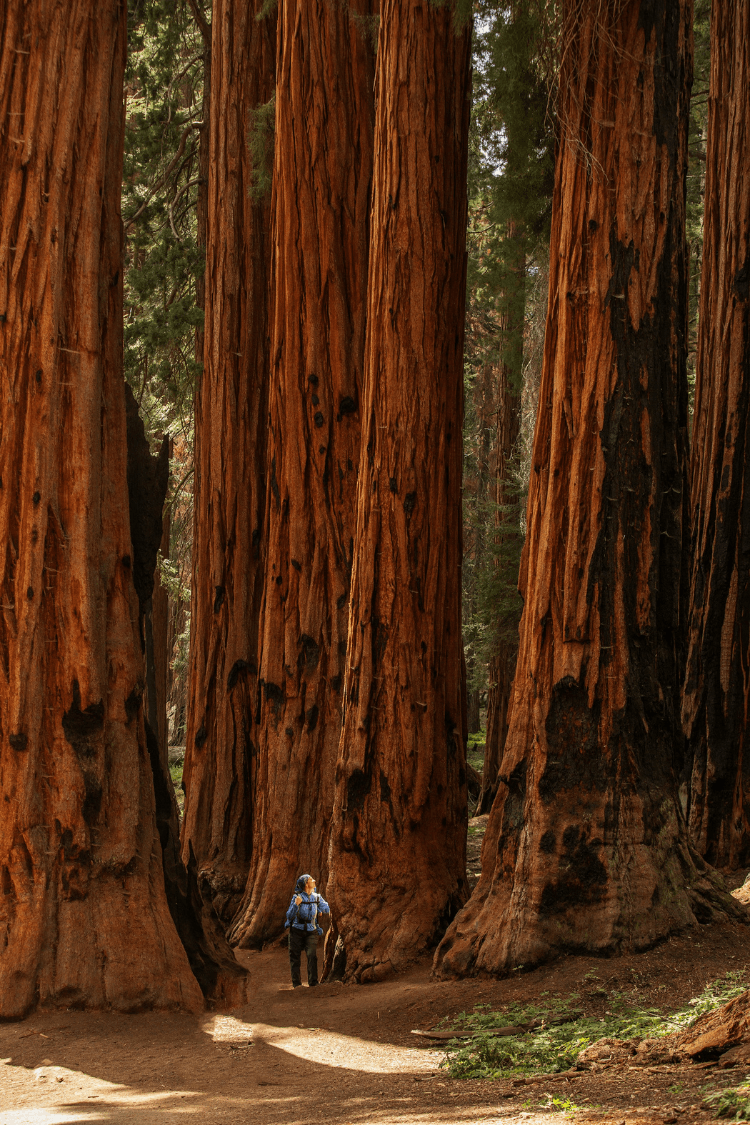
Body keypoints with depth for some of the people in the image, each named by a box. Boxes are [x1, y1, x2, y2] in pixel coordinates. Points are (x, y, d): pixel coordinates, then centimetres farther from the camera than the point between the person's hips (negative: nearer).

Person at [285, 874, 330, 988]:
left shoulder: (317, 897, 2)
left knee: (312, 956, -14)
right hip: (297, 931, -2)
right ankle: (296, 983, 13)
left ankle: (313, 982, -12)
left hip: (311, 932, 2)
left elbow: (327, 910, 16)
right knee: (295, 957, 3)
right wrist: (296, 905, -26)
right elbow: (289, 916, -13)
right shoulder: (297, 897, -9)